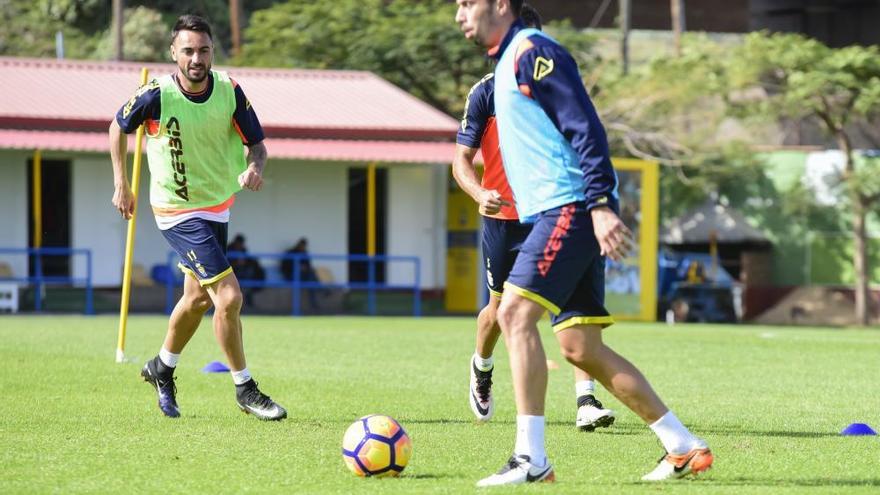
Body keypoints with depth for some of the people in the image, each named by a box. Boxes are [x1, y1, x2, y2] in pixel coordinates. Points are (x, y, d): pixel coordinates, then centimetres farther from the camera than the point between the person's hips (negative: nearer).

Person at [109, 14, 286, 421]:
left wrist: (254, 168, -26)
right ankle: (244, 389, 0)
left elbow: (257, 144, -4)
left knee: (198, 298, 21)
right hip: (178, 212, -6)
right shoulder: (156, 95, -21)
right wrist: (121, 184, 1)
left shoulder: (229, 91, -12)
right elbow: (119, 127, -1)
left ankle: (162, 368, 45)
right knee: (229, 296, -15)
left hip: (218, 206, 6)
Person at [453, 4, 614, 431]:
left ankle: (586, 401, -19)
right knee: (501, 308, 11)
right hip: (503, 218, -1)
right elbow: (462, 159, -5)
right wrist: (480, 194, -24)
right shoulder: (486, 92, -3)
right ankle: (481, 370, 44)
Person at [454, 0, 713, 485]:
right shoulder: (508, 63, 22)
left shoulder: (532, 51, -8)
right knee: (581, 348, 7)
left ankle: (531, 459, -19)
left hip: (572, 207, -10)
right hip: (558, 214, 10)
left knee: (515, 312, -18)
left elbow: (585, 127, -16)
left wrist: (601, 204, -24)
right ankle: (684, 448, 12)